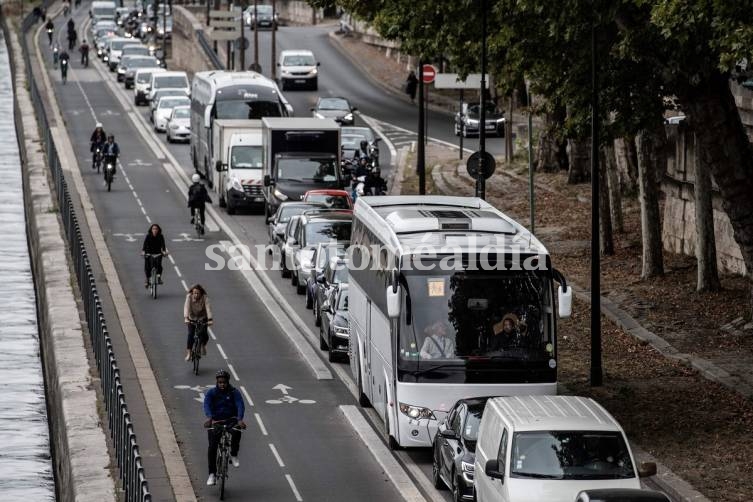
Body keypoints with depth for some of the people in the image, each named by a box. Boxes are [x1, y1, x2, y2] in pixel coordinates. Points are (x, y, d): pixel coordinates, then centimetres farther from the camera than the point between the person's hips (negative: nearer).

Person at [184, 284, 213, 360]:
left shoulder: (205, 297, -23)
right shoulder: (189, 297, -22)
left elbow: (208, 308, -32)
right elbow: (186, 307, -33)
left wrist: (210, 319, -45)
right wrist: (186, 318, -47)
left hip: (202, 318, 0)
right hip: (192, 318, 0)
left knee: (203, 334, -13)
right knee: (191, 334, -15)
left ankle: (203, 345, 21)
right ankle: (188, 353, -4)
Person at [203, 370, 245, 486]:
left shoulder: (234, 392, -3)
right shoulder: (211, 393, -3)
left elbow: (240, 406, -17)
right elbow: (207, 405, -20)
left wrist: (240, 420, -37)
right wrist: (209, 418, -41)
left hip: (230, 419, -1)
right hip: (215, 421, 1)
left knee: (237, 432, -34)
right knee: (212, 446, -14)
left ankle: (234, 456, -10)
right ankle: (212, 474, -6)